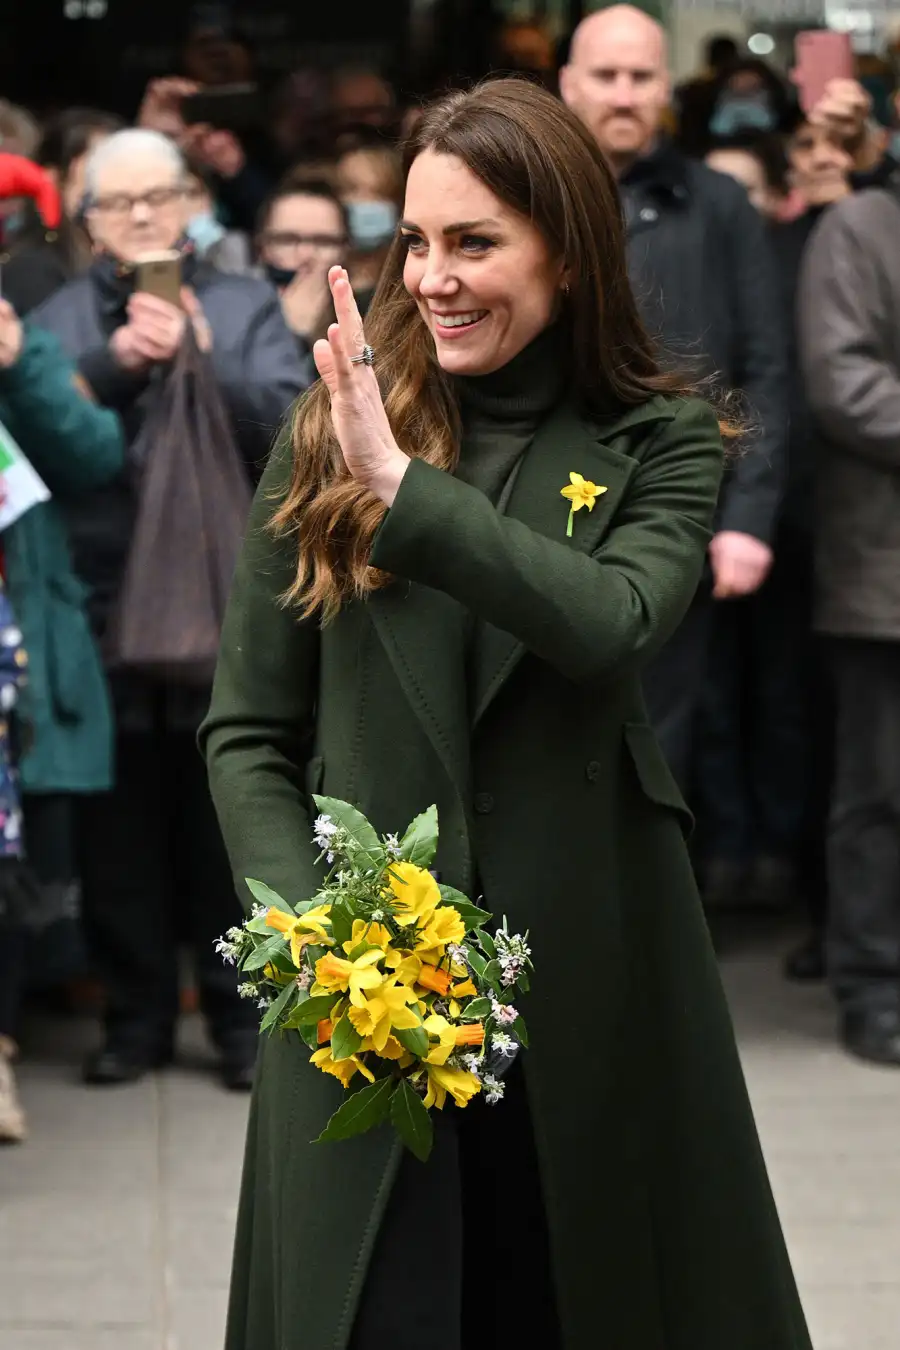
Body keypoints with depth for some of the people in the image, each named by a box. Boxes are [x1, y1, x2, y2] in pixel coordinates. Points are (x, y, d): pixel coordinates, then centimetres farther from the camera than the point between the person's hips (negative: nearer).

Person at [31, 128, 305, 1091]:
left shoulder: (247, 307, 7)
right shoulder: (55, 320, 10)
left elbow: (291, 427, -6)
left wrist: (203, 359, -18)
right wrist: (113, 362, -17)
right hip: (103, 613, 1)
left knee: (228, 822, 4)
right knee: (119, 828, 6)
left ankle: (243, 1014, 14)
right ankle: (136, 1015, 17)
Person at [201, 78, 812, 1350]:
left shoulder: (658, 443, 1)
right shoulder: (327, 441, 3)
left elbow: (611, 624, -20)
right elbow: (248, 734, 3)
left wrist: (405, 488, -26)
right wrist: (314, 928, -11)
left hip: (593, 960, 0)